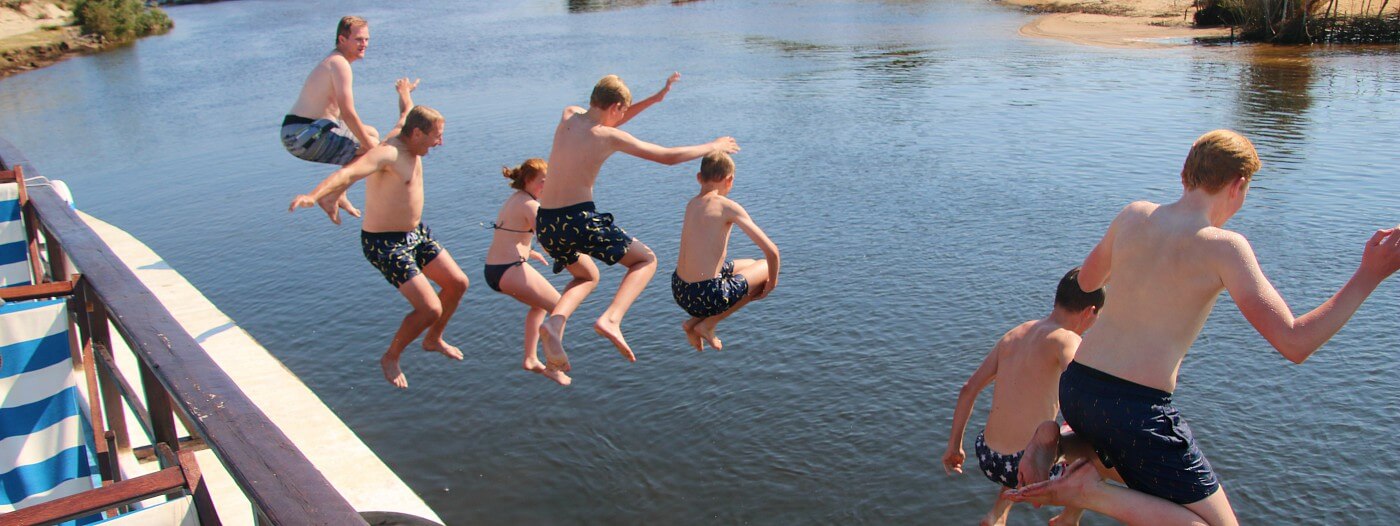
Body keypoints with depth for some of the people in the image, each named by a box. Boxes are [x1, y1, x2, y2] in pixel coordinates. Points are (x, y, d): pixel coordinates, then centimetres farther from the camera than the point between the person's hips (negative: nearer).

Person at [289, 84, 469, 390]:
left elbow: (407, 112, 26)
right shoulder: (388, 153, -27)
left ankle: (433, 340, 36)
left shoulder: (405, 136, 1)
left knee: (458, 284, 11)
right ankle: (390, 359, 13)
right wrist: (314, 195, -62)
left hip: (416, 233, 10)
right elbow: (347, 173, -44)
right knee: (430, 309, -14)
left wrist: (404, 92, 49)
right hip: (385, 244, -10)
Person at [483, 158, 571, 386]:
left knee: (540, 305, 30)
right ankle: (553, 367, 5)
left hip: (492, 270, 10)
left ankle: (531, 359, 30)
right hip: (511, 271, -10)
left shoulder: (512, 200, 16)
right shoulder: (530, 205, -12)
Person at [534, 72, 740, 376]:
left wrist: (655, 99, 28)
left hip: (544, 222, 7)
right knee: (646, 260, 12)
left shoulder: (568, 115, 11)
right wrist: (713, 147, 15)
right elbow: (669, 157, 0)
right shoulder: (610, 137, -6)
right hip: (578, 220, -7)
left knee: (588, 276, 32)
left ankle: (555, 322, 3)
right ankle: (611, 320, -11)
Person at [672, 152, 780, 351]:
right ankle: (707, 324, 7)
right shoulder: (728, 207, -12)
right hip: (706, 296, -7)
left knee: (749, 265, 29)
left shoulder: (691, 204, 9)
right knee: (766, 267, 14)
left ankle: (694, 322, 17)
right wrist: (771, 283, 4)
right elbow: (771, 251, -13)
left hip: (679, 290, 8)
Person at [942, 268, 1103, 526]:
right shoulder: (1066, 339, -11)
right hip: (1028, 466, -6)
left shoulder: (1013, 335, 8)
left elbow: (968, 389, 11)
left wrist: (954, 445, 17)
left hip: (987, 457, 6)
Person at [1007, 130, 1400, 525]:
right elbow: (1295, 344, -13)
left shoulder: (1133, 216, 6)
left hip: (1075, 386, 7)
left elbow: (1087, 280, 24)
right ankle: (1090, 491, -11)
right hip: (1136, 410, -7)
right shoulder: (1223, 246, -11)